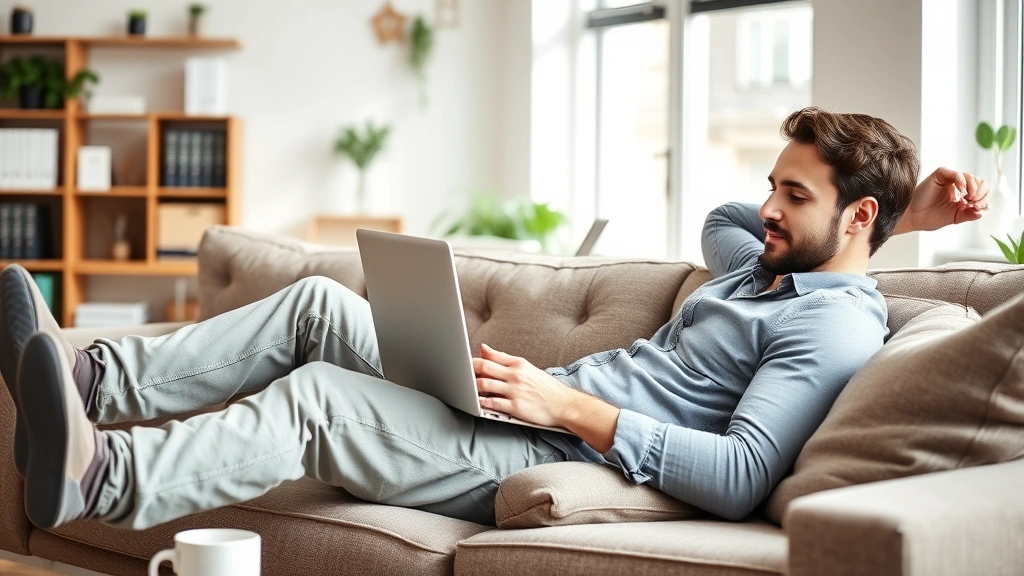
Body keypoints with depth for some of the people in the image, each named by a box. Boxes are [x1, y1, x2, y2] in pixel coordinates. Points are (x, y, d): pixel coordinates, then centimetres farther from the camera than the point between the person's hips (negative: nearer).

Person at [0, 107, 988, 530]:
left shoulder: (835, 329, -12)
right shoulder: (775, 264, 17)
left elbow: (742, 478, -25)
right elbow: (717, 227, 39)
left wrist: (574, 406, -26)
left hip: (562, 460, -9)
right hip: (549, 408, 10)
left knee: (313, 396, -23)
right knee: (317, 304, 2)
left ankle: (97, 480, -24)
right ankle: (94, 378, 0)